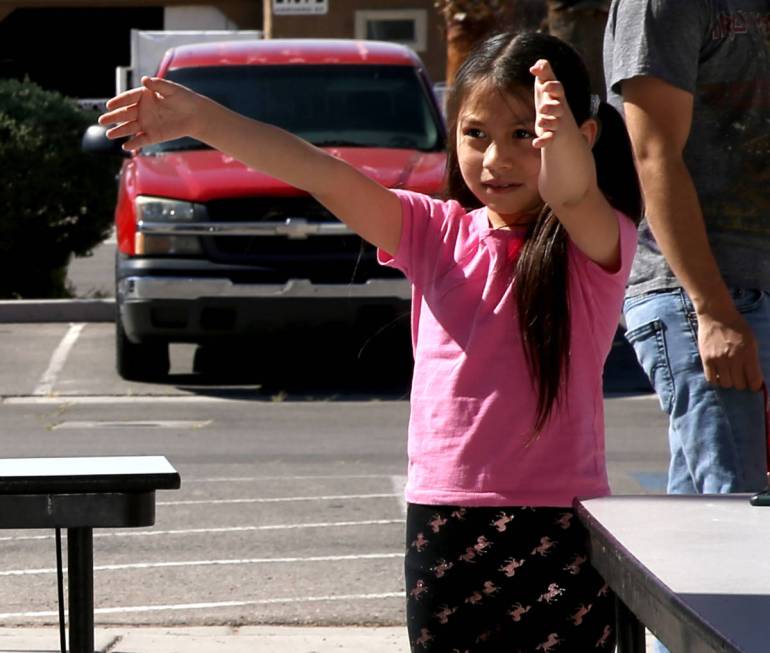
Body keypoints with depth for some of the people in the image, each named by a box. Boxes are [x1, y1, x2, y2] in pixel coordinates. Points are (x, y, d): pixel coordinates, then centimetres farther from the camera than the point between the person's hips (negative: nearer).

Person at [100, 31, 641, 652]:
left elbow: (574, 194, -27)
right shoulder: (438, 234, 8)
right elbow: (326, 177, -3)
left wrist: (560, 139, -52)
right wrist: (203, 119, -14)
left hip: (559, 529, -4)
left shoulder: (594, 245, -4)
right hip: (443, 520, 4)